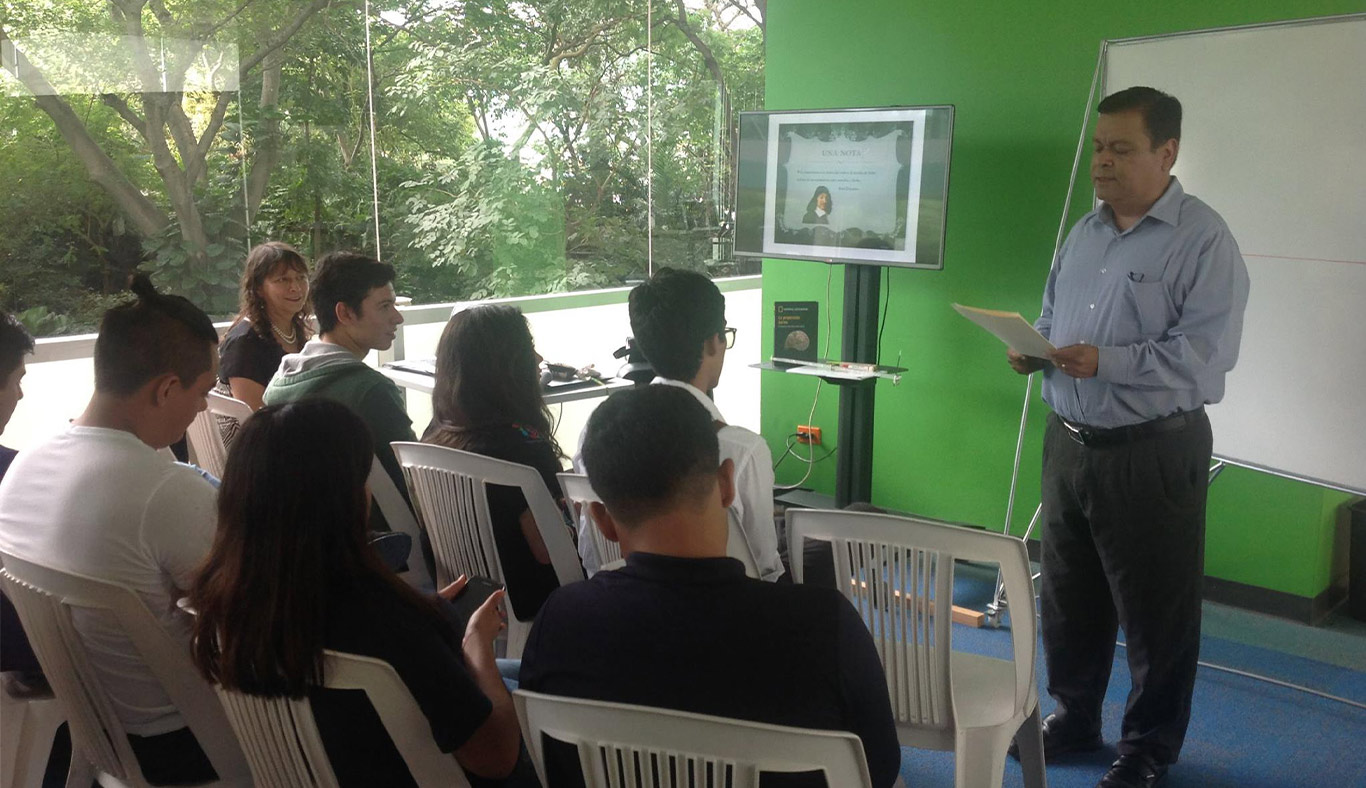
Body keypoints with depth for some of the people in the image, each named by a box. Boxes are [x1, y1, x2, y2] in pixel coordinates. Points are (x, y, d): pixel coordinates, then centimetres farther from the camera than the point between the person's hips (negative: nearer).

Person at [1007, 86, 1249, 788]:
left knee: (1154, 607, 6)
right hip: (1069, 442, 7)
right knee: (1067, 594, 17)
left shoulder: (1203, 240, -11)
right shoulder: (1084, 233, 11)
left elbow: (1206, 354, -20)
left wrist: (1106, 362, -28)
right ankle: (1073, 716, 36)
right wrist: (1034, 350, -2)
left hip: (1153, 453, -7)